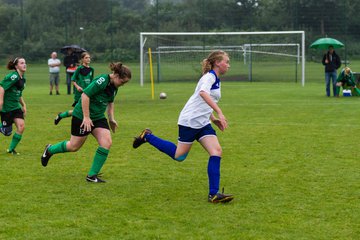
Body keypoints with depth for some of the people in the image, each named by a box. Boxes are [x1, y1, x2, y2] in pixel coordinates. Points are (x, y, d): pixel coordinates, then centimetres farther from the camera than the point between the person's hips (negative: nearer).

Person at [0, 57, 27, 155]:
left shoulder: (22, 78, 11)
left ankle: (11, 149, 7)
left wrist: (23, 105, 19)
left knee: (21, 126, -7)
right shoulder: (13, 76, -17)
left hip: (16, 107, 8)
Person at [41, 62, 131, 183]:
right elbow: (85, 95, -27)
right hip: (82, 116, -8)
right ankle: (49, 150, 35)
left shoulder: (114, 86, 3)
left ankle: (92, 175, -2)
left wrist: (111, 119, 16)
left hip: (98, 117, 8)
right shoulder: (102, 81, -24)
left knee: (106, 143, -11)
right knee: (74, 146, 5)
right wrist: (86, 117, -26)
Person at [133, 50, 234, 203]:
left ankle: (213, 194, -10)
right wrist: (219, 112, -41)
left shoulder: (216, 80, 17)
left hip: (202, 123, 9)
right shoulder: (209, 76, -12)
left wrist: (214, 119, 17)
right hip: (189, 121, -9)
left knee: (217, 151, -9)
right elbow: (203, 93, -34)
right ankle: (148, 136, 21)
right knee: (179, 156, 2)